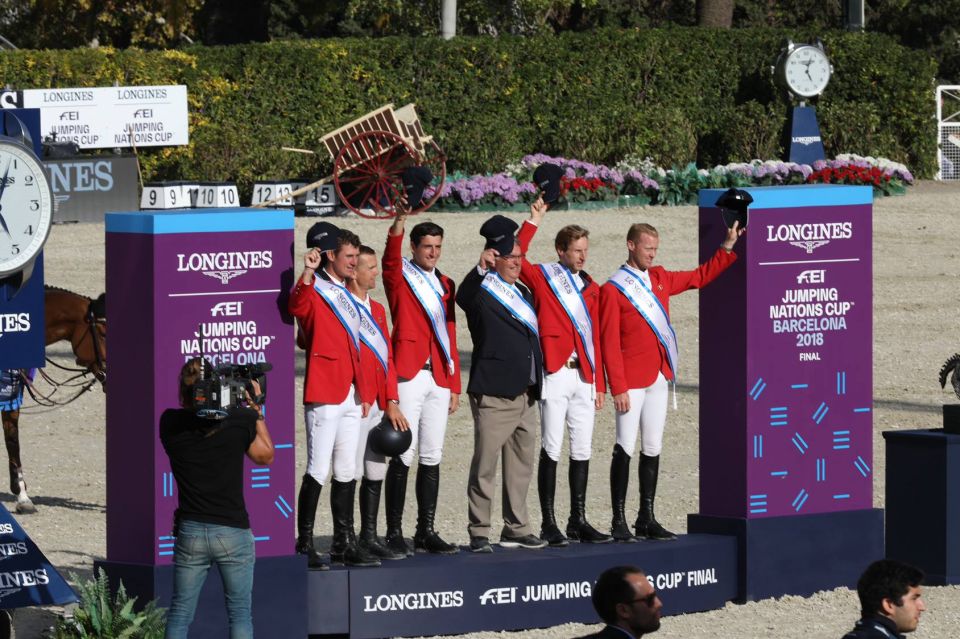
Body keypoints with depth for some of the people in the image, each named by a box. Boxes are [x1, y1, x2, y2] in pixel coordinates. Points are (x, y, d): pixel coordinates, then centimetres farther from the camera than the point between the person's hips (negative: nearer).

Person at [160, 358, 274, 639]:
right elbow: (266, 456, 8)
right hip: (234, 532, -1)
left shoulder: (171, 423, -6)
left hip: (190, 532, 1)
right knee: (240, 613, 8)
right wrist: (256, 410, 12)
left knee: (180, 613, 8)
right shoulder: (239, 421, -10)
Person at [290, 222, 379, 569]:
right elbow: (297, 306, -32)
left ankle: (345, 543, 17)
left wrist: (364, 392, 20)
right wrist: (307, 273, -47)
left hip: (350, 397, 9)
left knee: (347, 472, 12)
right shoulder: (315, 293, -7)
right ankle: (305, 544, -6)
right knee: (319, 469, -9)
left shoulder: (346, 296, 19)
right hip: (324, 395, -9)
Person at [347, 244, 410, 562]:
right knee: (351, 473, -7)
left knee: (376, 472, 12)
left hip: (379, 403, 8)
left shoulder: (376, 309, 18)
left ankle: (369, 537, 20)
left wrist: (392, 402, 10)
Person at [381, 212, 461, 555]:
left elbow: (450, 336, 18)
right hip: (408, 377, -5)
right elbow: (390, 259, -23)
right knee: (403, 456, -7)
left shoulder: (445, 285, 17)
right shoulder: (400, 278, 1)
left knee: (432, 457, 7)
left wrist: (455, 385, 14)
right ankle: (394, 533, -4)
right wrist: (398, 224, -41)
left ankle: (426, 532, 12)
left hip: (439, 381, 5)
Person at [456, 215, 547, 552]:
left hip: (525, 395, 8)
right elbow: (463, 298, -29)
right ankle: (479, 533, -1)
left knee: (521, 466, 13)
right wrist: (480, 268, -43)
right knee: (485, 467, -5)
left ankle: (516, 529, 21)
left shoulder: (522, 292, 18)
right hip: (493, 396, -8)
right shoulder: (482, 291, -6)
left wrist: (537, 385, 20)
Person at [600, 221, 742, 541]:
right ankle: (619, 522, -2)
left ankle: (646, 518, 13)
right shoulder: (613, 290, -6)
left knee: (652, 448, 8)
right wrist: (618, 388, -14)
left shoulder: (660, 279, 12)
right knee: (626, 448, -5)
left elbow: (699, 277, 26)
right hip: (632, 379, -6)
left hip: (660, 376, 6)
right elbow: (609, 343, -9)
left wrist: (727, 249, 15)